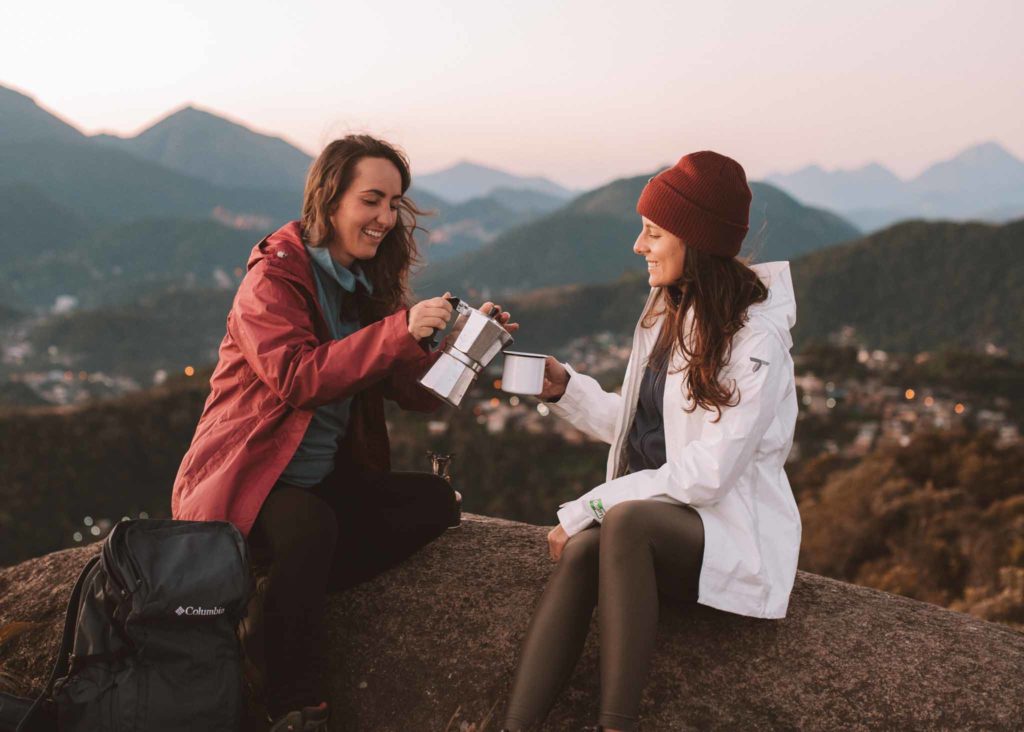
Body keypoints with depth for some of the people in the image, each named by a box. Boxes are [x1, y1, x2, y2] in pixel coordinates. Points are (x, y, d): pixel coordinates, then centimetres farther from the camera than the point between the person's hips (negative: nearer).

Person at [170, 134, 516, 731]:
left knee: (435, 501, -13)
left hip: (325, 483, 7)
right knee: (311, 525, -37)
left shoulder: (370, 284, 11)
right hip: (245, 482, -7)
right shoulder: (273, 278, -10)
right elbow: (298, 378, -26)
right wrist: (399, 330, -31)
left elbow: (415, 392, 6)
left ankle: (290, 599, -16)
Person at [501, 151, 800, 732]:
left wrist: (589, 507, -18)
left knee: (625, 520, -36)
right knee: (581, 550, -28)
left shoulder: (756, 335, -14)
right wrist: (562, 386, 1)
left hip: (730, 531, -6)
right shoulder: (666, 314, 12)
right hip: (657, 518, 6)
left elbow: (708, 473, -20)